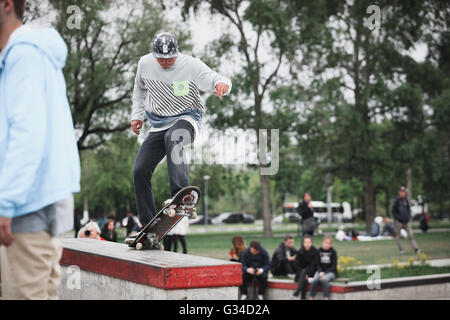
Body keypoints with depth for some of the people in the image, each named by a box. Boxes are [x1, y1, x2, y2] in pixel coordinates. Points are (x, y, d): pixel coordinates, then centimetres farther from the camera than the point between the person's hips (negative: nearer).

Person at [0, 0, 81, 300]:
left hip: (32, 204, -9)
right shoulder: (35, 53, 20)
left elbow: (28, 133, -18)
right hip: (48, 198, 9)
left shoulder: (25, 52, -9)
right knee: (42, 291, 11)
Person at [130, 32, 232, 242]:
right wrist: (137, 115, 10)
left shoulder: (191, 65, -16)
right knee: (140, 171, -5)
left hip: (186, 118, -5)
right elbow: (140, 89, 17)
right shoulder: (145, 64, -3)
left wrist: (221, 84, -48)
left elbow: (215, 79, -25)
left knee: (172, 138, -40)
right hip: (159, 125, 5)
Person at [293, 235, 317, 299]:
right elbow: (297, 265, -3)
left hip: (311, 271, -3)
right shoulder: (300, 252, -3)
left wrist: (307, 274, -24)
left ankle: (298, 290, -37)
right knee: (304, 279, -29)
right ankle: (303, 297, -31)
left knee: (303, 272, -33)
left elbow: (313, 265, -13)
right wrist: (304, 275, -16)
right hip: (301, 271, 3)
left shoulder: (315, 251, -10)